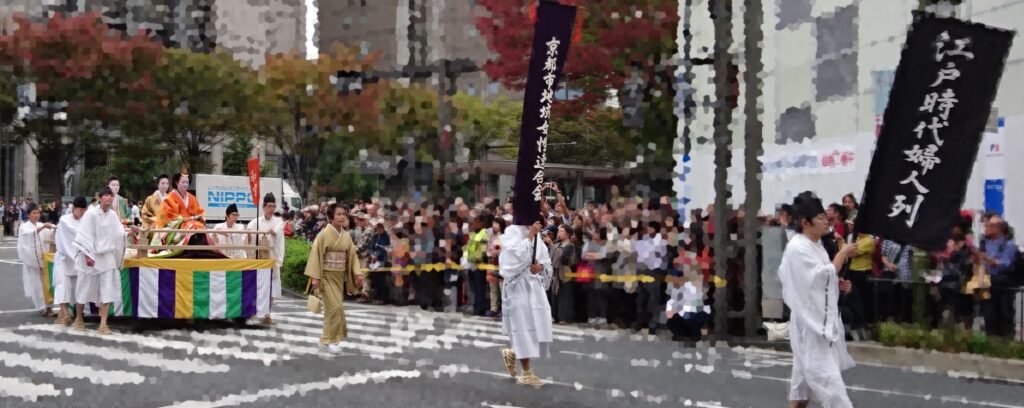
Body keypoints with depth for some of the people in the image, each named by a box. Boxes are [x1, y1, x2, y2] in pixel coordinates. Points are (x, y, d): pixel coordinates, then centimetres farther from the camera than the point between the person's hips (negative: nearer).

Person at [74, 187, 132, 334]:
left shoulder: (113, 214, 3)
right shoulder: (91, 214, -13)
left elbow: (119, 233, 7)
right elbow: (84, 235, -14)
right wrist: (88, 255, -18)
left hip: (107, 256, 4)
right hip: (91, 255, -4)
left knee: (107, 290, -4)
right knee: (86, 288, 8)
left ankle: (103, 324, -3)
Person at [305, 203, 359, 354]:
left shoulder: (346, 236, 4)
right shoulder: (324, 234, -13)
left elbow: (352, 255, 9)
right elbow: (315, 255, -13)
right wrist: (315, 277, -17)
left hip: (339, 276, 6)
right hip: (326, 275, -6)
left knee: (332, 307, 10)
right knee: (335, 306, -12)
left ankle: (327, 339, 21)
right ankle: (331, 340, -1)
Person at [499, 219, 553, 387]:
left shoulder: (535, 235, 13)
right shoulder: (511, 232, -7)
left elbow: (546, 259, 15)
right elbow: (518, 254, -23)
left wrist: (541, 266, -7)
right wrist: (530, 234, -18)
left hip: (535, 285, 7)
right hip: (518, 286, -7)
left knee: (538, 326, 3)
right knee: (524, 327, -4)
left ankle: (512, 353, 27)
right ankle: (527, 373, 4)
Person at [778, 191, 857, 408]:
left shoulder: (815, 245, 11)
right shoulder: (798, 248, -19)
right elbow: (820, 278, -23)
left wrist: (838, 284, 3)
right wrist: (842, 254, -16)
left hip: (823, 317, 10)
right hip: (810, 320, -10)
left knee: (806, 371, 19)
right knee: (827, 376, -9)